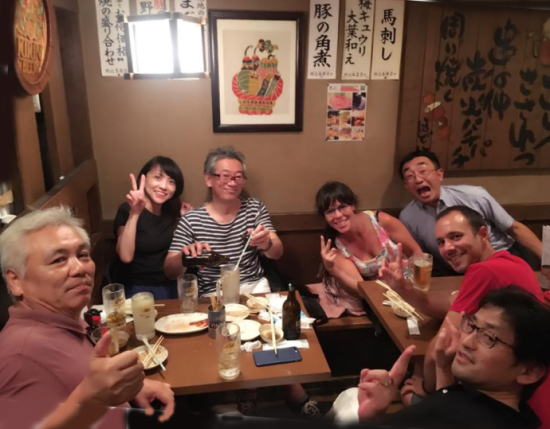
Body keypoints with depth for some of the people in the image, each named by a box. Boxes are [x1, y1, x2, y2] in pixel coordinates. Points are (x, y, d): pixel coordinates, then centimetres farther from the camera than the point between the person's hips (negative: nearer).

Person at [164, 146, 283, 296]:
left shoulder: (256, 208, 4)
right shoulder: (190, 221, -4)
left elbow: (277, 253, -4)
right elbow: (170, 271, -3)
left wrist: (266, 244, -27)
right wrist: (184, 256, -25)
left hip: (254, 287, 2)